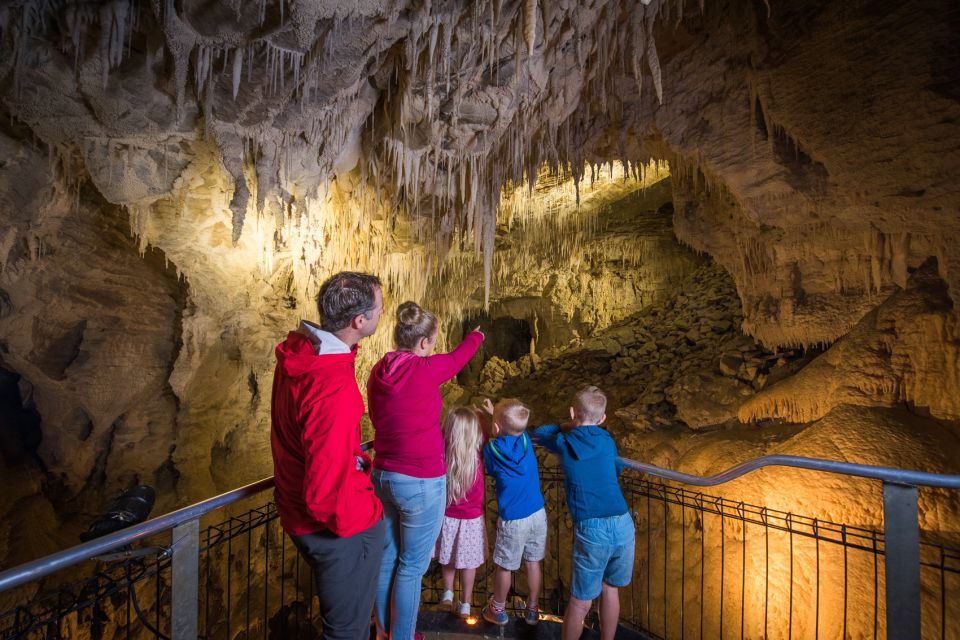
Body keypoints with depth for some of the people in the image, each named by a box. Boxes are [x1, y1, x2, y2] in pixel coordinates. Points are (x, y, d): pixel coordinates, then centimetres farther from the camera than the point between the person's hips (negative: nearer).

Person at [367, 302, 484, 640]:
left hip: (383, 477, 7)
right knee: (411, 568, 14)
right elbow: (459, 357, 1)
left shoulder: (378, 372, -3)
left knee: (387, 559, 24)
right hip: (421, 484, -7)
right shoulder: (426, 369, -20)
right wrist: (476, 335, 21)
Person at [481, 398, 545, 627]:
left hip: (513, 520, -4)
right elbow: (513, 430, 14)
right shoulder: (526, 439, -10)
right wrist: (496, 413, 18)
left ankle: (498, 610, 39)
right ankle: (533, 609, 39)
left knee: (505, 567, 18)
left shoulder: (490, 449, -19)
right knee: (533, 563, 21)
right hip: (538, 514, 4)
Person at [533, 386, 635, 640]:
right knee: (610, 590, 23)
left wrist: (568, 427, 22)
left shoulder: (563, 444, 2)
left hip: (591, 530, -4)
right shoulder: (606, 440, 9)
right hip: (623, 525, 4)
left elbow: (539, 432, 21)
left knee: (581, 603, 11)